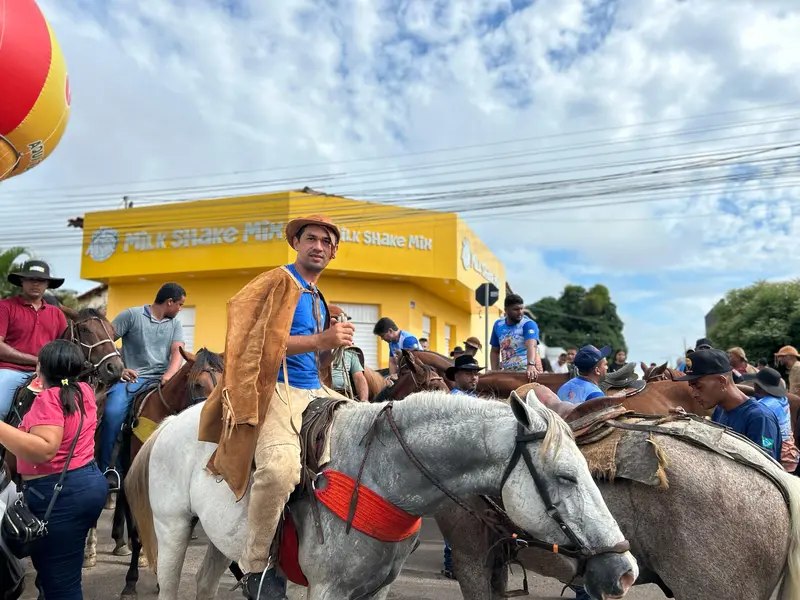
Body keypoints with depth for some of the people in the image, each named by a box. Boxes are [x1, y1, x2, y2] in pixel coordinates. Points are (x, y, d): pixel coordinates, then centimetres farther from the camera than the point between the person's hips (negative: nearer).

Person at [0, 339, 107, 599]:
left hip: (58, 493, -9)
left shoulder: (49, 398, -18)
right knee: (64, 575, 25)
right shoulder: (84, 392, 6)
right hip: (90, 483, 9)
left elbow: (45, 450, -31)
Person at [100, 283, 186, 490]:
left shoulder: (175, 324, 16)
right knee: (112, 412, -30)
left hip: (160, 381, 3)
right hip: (131, 378, -3)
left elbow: (177, 353, 4)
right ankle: (106, 468, -9)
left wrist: (168, 375, -16)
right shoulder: (131, 315, 4)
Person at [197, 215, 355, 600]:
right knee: (281, 466, -34)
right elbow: (262, 343, -14)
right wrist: (321, 341, -19)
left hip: (317, 392, 8)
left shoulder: (319, 300, 23)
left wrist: (337, 341, 11)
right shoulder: (277, 283, -1)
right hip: (277, 390, -8)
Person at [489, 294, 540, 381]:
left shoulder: (529, 324, -10)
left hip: (528, 372, -5)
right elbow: (495, 352, 14)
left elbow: (531, 346, -29)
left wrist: (531, 365, -46)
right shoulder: (498, 325, 5)